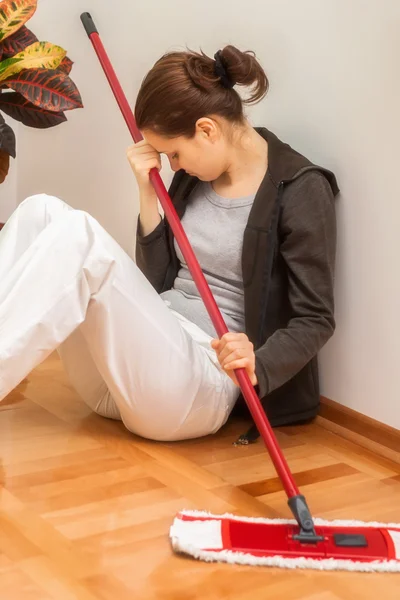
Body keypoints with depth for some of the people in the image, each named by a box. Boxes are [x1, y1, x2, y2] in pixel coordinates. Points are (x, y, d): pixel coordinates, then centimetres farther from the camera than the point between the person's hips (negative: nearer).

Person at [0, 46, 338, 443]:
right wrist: (147, 193, 3)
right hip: (128, 366, 7)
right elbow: (158, 281, 14)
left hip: (199, 381, -7)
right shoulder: (197, 172, 13)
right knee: (43, 212, -12)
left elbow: (315, 319, -8)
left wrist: (257, 369, -27)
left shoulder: (301, 189, -6)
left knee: (79, 235, -26)